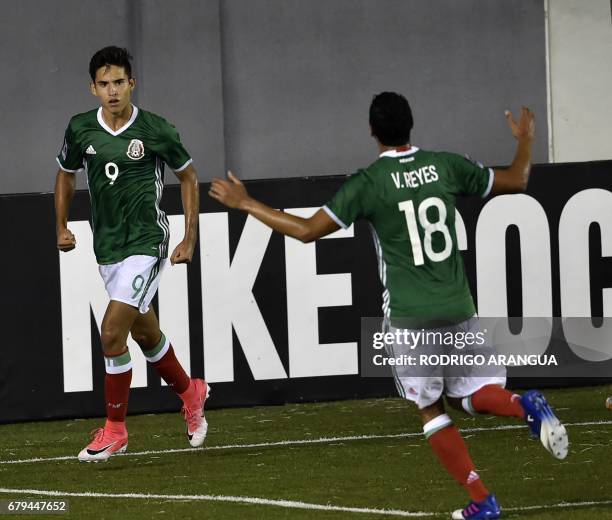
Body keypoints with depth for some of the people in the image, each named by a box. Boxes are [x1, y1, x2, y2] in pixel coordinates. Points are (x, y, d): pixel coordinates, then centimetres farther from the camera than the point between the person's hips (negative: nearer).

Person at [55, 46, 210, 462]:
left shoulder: (156, 130, -10)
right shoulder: (80, 129, 0)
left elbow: (188, 175, 4)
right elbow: (66, 174, 19)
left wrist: (190, 239, 1)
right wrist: (62, 226, 10)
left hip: (146, 242, -5)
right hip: (107, 248, 5)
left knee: (112, 332, -16)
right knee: (146, 334, 18)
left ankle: (115, 429, -4)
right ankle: (191, 394, 44)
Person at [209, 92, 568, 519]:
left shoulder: (368, 183, -10)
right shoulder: (446, 166, 2)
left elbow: (307, 230, -10)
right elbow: (516, 181, 14)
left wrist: (245, 203, 0)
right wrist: (526, 140, 35)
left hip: (409, 316, -4)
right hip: (458, 308, 4)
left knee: (431, 410, 8)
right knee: (469, 392, 17)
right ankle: (527, 406, -17)